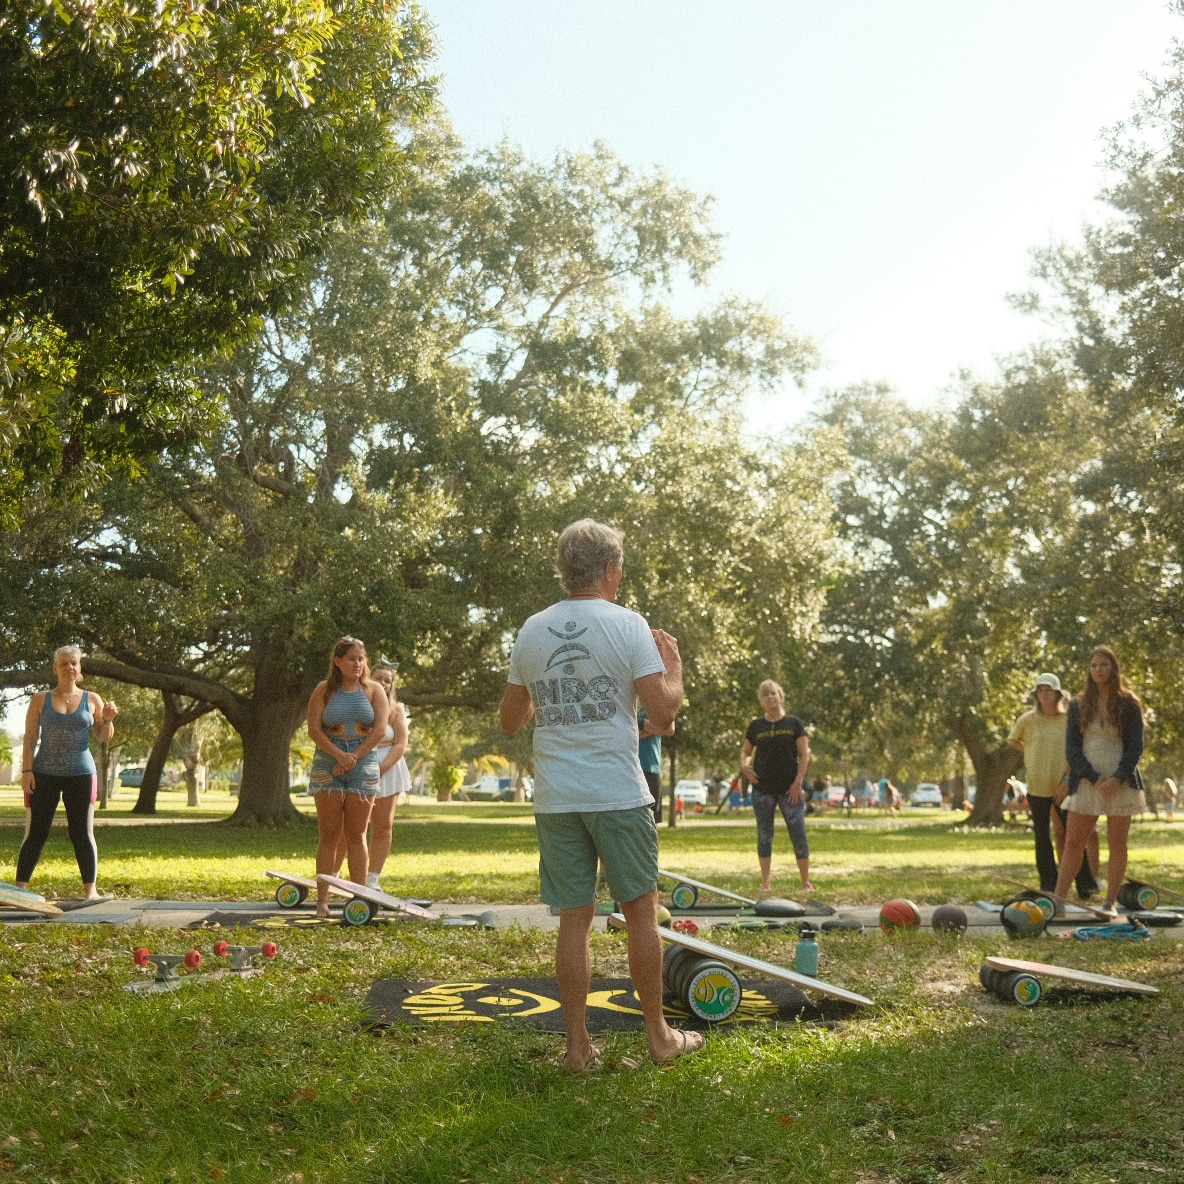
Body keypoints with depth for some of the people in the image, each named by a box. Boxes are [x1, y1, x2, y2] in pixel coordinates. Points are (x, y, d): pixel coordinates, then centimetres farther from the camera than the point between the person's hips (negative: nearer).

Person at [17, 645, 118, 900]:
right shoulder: (40, 700, 6)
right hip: (44, 774, 0)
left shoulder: (92, 700, 8)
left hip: (81, 775, 0)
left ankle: (90, 889, 5)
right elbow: (30, 737, 2)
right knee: (35, 833, 1)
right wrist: (27, 770, -8)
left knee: (83, 834, 1)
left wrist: (107, 720, -9)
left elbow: (104, 738, 11)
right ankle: (20, 887, 6)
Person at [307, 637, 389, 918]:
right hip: (327, 767, 0)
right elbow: (314, 729, -5)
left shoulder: (373, 690, 5)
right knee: (329, 834, -1)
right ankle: (322, 899, 1)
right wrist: (339, 755, -17)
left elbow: (380, 729, -5)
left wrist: (354, 758, -12)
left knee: (356, 835, 2)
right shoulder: (325, 690, 3)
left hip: (363, 766, 0)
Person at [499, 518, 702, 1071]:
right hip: (618, 795, -3)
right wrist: (674, 665, 8)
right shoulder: (628, 625, -6)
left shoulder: (531, 630, 7)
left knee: (574, 918, 8)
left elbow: (510, 720, 14)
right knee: (640, 911, 9)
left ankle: (577, 1045, 12)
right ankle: (659, 1036, 18)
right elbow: (663, 713, -10)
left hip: (555, 798, 4)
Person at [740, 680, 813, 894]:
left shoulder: (794, 723, 2)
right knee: (764, 837, 6)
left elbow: (804, 754, 1)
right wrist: (744, 764, -3)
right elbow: (745, 751, 18)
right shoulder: (756, 726, 8)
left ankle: (806, 881, 7)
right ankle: (766, 882, 12)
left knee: (799, 835, -4)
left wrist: (798, 782, -8)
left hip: (789, 790, -2)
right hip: (762, 791, 2)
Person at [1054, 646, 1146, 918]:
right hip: (1086, 782, 1)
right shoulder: (1078, 705, 5)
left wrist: (1118, 778, -15)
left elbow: (1135, 746, -2)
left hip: (1120, 783, -1)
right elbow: (1071, 747, 1)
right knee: (1073, 843, 2)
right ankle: (1057, 899, 4)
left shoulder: (1129, 704, 1)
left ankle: (1110, 903, 10)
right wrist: (1094, 778, -12)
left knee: (1116, 844, 4)